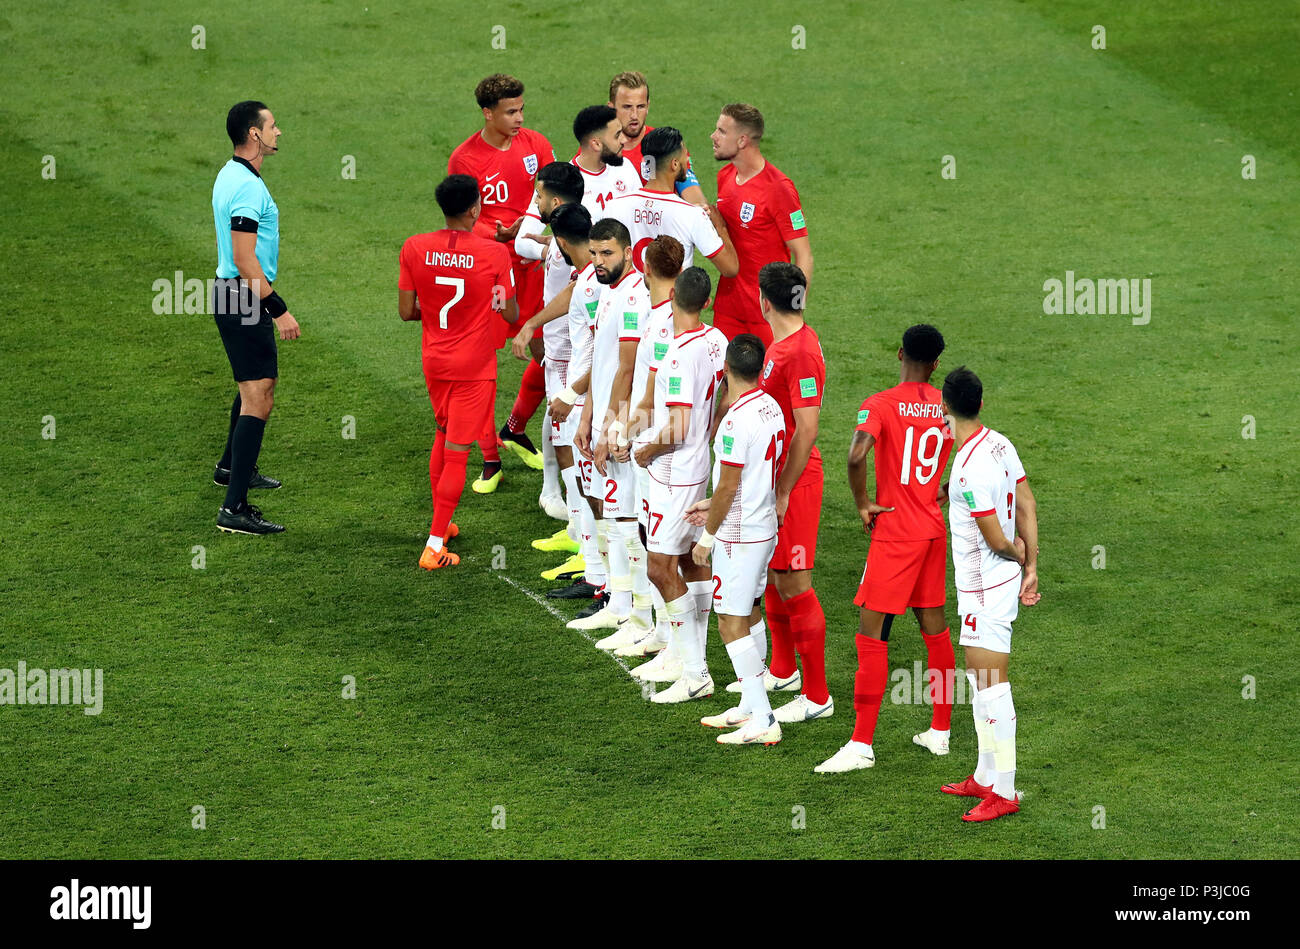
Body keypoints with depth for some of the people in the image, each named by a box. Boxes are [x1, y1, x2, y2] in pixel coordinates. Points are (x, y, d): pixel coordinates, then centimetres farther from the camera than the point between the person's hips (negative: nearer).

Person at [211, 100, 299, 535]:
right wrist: (279, 310, -23)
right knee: (258, 399, -12)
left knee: (256, 385, 28)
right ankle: (235, 507, -16)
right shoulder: (248, 187, -22)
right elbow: (245, 260, -25)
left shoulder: (230, 176, 11)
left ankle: (232, 466, 46)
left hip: (230, 292, 11)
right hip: (245, 299, -11)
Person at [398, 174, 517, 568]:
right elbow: (511, 314, -7)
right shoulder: (494, 253, -16)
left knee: (444, 434, 25)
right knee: (456, 452, 0)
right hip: (474, 365, -4)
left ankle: (441, 523, 33)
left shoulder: (414, 249, -8)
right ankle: (434, 545, -3)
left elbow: (406, 312, -2)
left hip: (434, 359, 4)